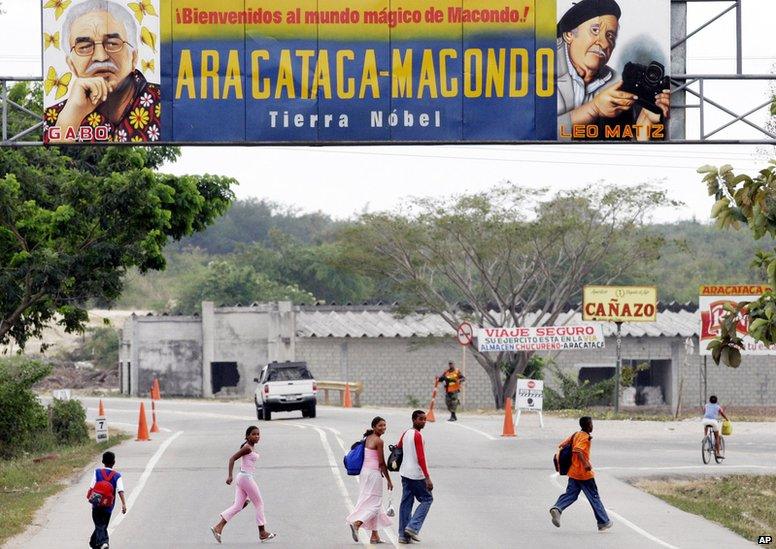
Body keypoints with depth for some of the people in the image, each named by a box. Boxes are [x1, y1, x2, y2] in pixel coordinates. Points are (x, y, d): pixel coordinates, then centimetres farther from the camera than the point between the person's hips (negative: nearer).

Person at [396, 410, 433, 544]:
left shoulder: (405, 434, 12)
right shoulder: (417, 436, -14)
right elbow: (421, 458, -19)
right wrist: (428, 478, -20)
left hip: (405, 473, 8)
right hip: (416, 474, -8)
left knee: (406, 503, 8)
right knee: (427, 499, 4)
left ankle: (403, 535, 6)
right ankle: (413, 527, -6)